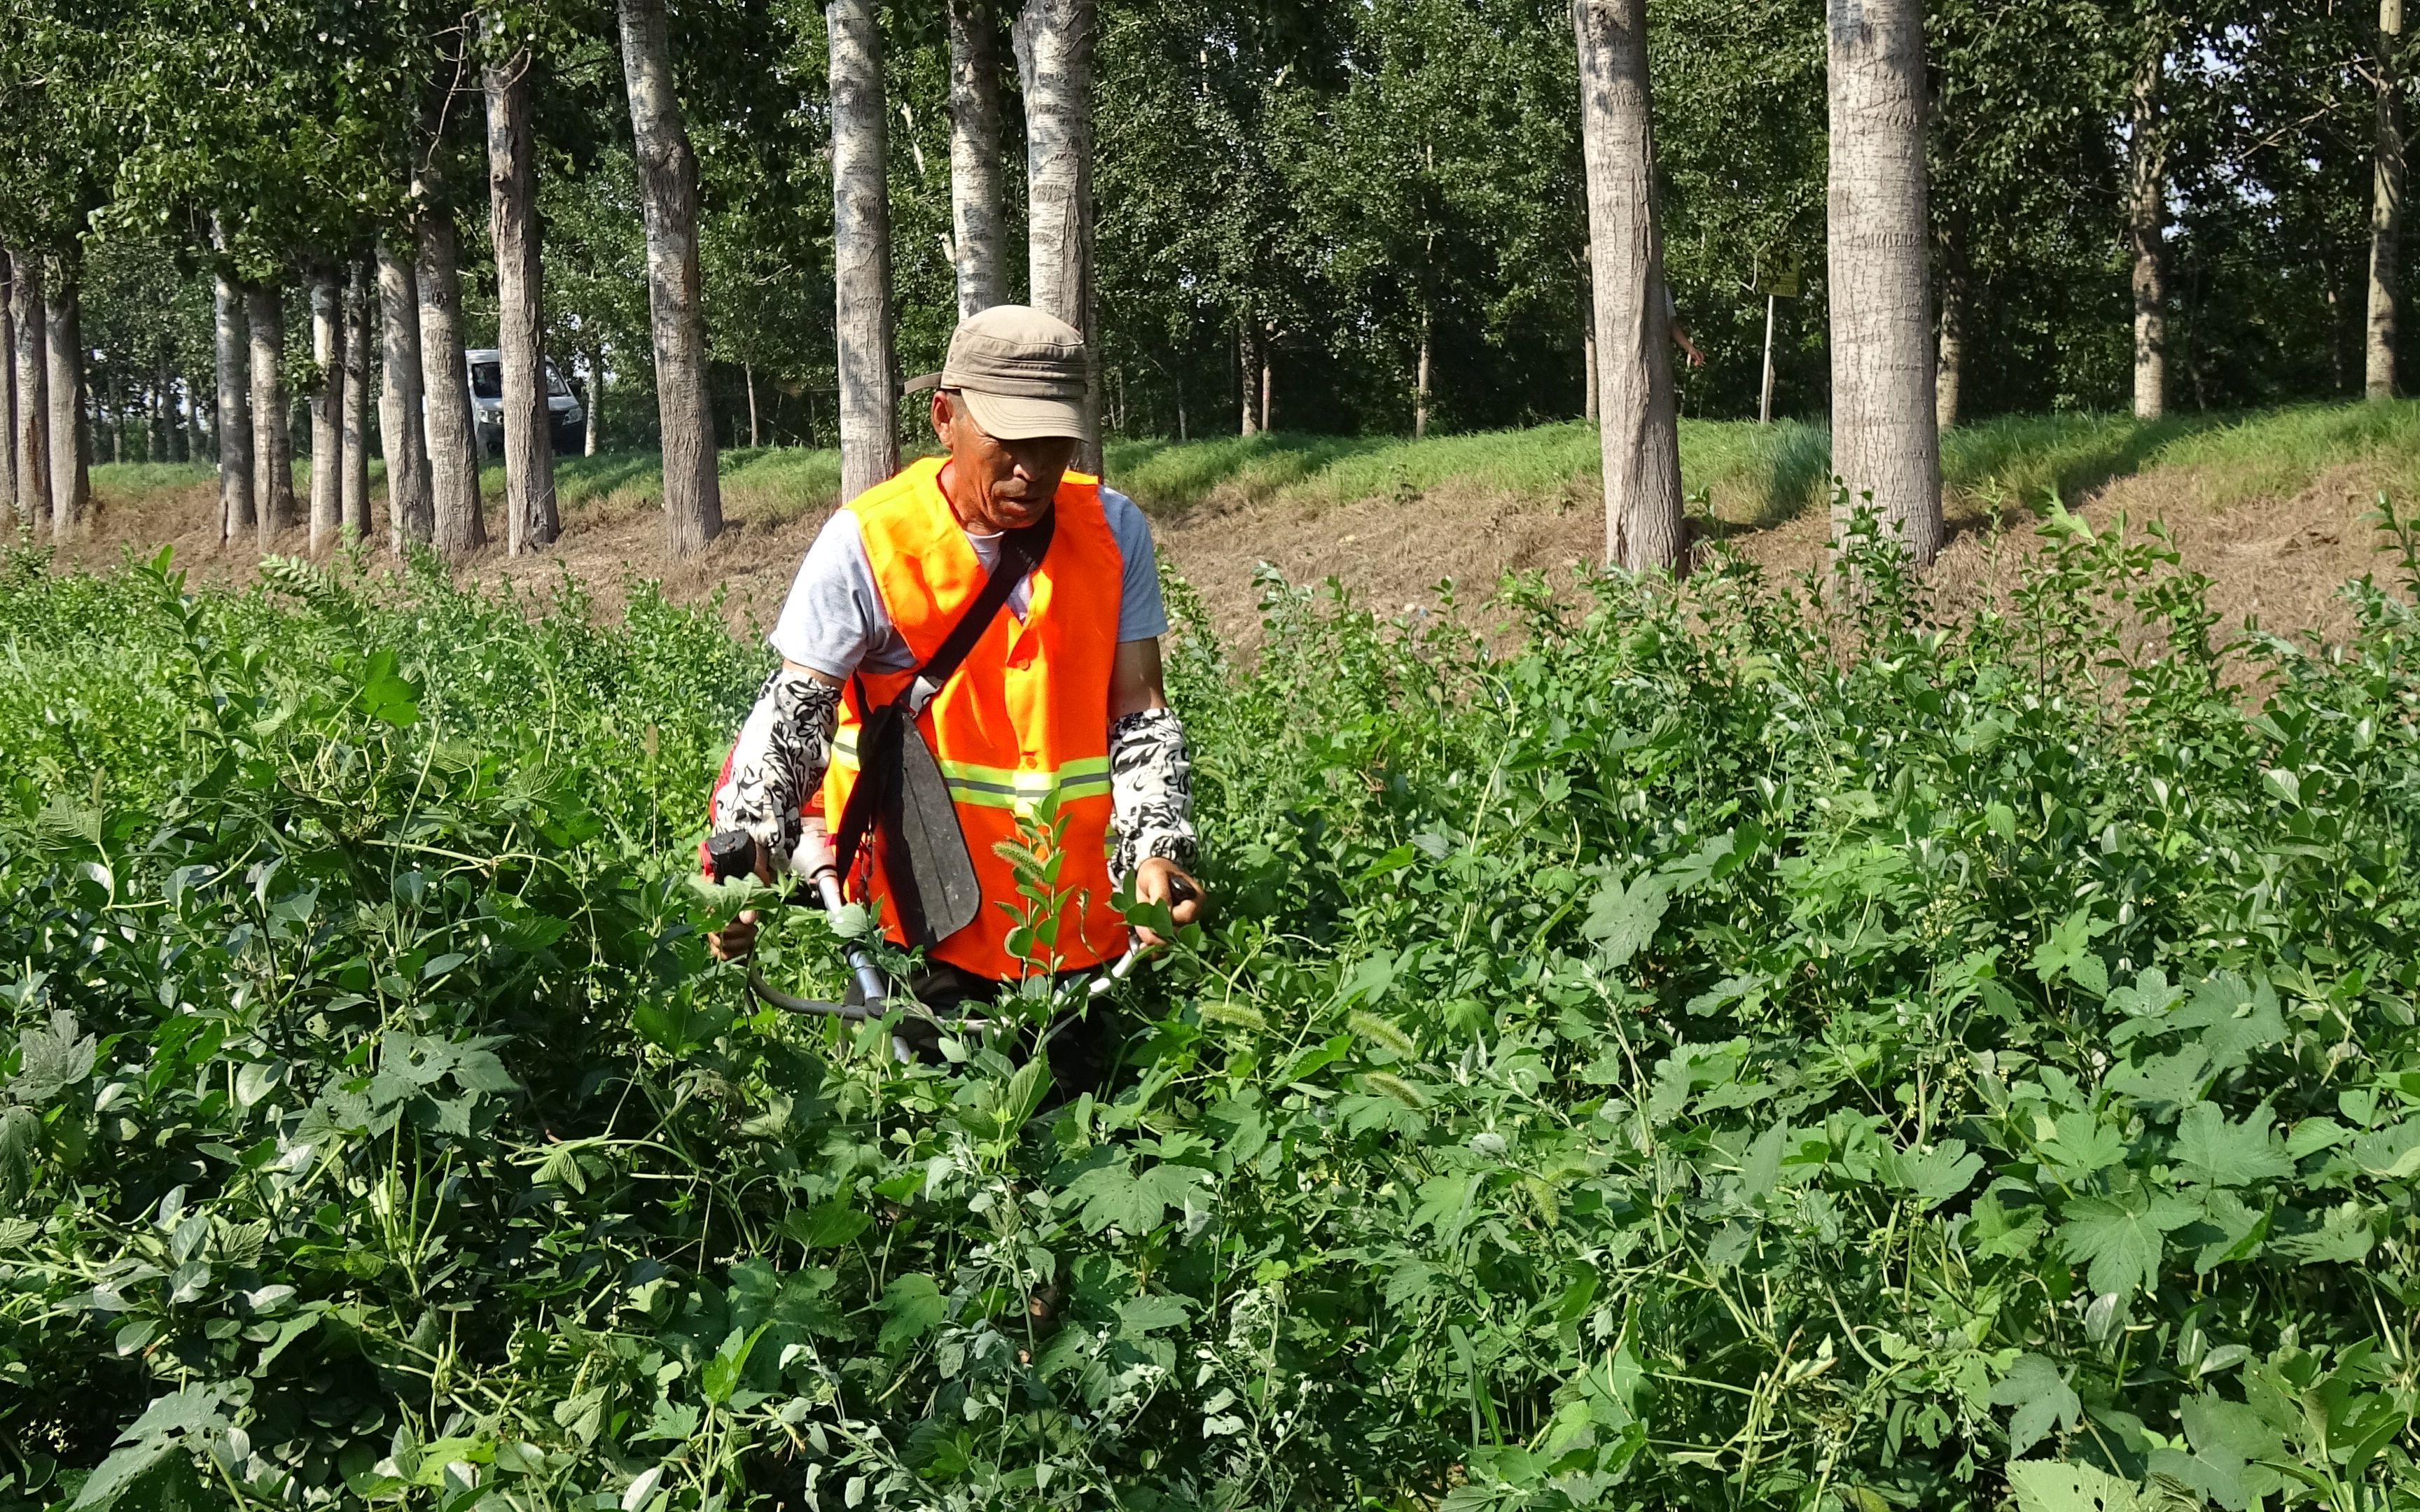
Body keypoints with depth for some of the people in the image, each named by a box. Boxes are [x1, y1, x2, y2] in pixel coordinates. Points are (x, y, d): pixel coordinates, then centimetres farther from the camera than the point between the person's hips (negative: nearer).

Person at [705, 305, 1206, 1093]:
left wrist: (1156, 849, -19)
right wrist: (747, 859, -24)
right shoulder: (867, 542, -11)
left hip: (1079, 926, 3)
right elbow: (790, 717, -9)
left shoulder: (1114, 532, -2)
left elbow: (1139, 715, -3)